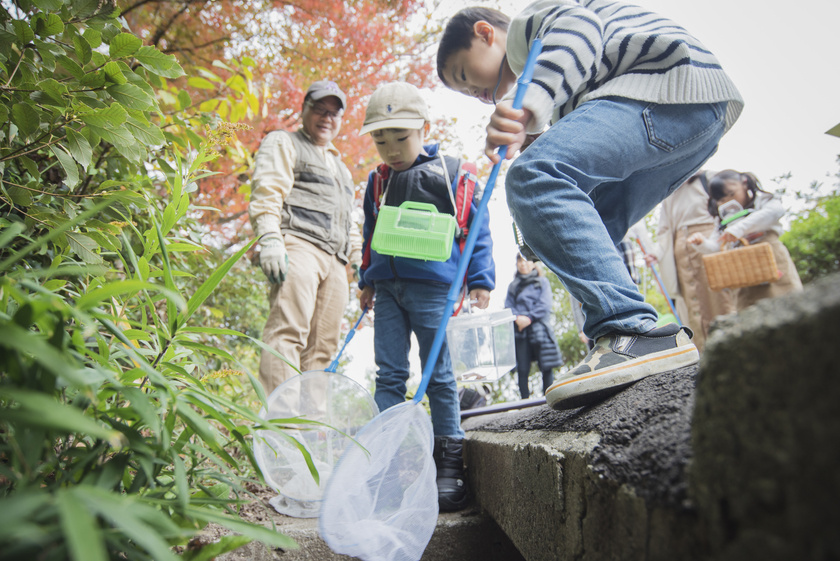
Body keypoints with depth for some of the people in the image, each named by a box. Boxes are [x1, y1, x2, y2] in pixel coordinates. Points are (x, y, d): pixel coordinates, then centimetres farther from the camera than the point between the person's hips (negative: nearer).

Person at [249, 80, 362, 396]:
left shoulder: (339, 166, 37)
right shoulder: (283, 143, 15)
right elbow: (266, 192, -2)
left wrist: (360, 260, 23)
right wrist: (270, 239, -17)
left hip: (334, 260, 7)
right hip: (297, 245, -7)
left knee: (323, 346, -2)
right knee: (288, 333, -21)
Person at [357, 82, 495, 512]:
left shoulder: (449, 171, 1)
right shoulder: (377, 181, 16)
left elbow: (475, 228, 1)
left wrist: (480, 278, -4)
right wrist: (367, 280, 20)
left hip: (431, 285, -5)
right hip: (387, 286, 5)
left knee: (438, 375, 0)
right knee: (389, 374, 5)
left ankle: (449, 467, 9)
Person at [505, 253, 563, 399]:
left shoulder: (542, 282, 13)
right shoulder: (513, 286, 20)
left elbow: (545, 305, 0)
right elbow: (508, 307, 10)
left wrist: (529, 318, -12)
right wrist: (517, 318, -11)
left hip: (539, 329, -1)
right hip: (519, 331, 2)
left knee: (546, 367, -4)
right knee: (522, 369, -4)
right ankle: (525, 400, -2)